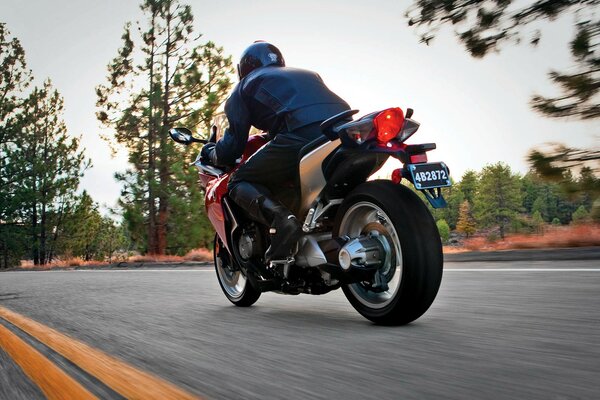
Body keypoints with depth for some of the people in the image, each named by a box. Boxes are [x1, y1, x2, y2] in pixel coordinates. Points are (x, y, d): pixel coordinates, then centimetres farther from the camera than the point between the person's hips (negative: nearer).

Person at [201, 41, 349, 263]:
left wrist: (210, 152, 39)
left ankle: (280, 217, -19)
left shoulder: (247, 84, 24)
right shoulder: (308, 74, 39)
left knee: (240, 183, 9)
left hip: (301, 135, -6)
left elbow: (233, 143, 16)